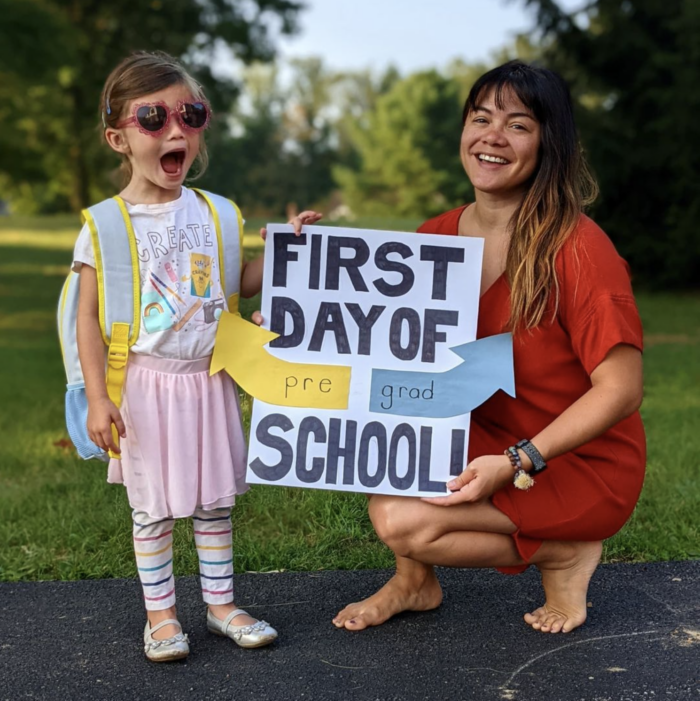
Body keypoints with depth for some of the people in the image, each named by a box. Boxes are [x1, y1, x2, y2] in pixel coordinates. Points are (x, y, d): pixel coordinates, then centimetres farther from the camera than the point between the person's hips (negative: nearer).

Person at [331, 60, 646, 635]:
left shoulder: (578, 248, -21)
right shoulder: (438, 236, -2)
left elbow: (621, 389, -21)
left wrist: (515, 463, -27)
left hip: (581, 465, -6)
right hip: (483, 439, 6)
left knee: (400, 520, -22)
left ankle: (562, 554, 1)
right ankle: (414, 582, 4)